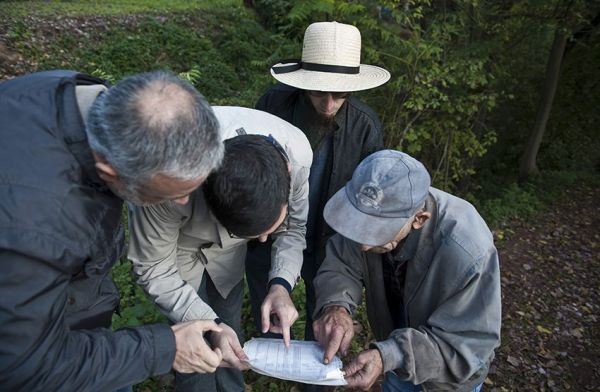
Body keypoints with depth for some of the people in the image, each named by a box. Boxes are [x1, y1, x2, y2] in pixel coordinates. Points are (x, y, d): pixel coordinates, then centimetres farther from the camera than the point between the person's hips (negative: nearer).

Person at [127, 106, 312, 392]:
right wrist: (209, 324, -33)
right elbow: (153, 268, -25)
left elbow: (295, 227, -13)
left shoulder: (297, 153, -32)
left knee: (230, 329, 16)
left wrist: (281, 285, -29)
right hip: (175, 245, -2)